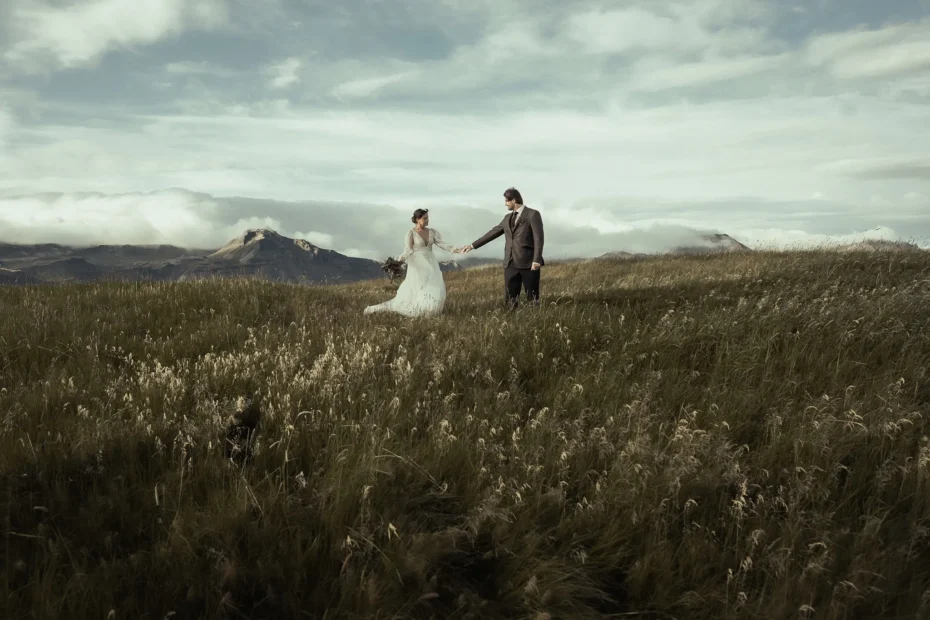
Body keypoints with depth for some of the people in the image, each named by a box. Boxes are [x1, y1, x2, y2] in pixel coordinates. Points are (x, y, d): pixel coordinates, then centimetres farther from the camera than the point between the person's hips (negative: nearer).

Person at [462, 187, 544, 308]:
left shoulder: (533, 214, -2)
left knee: (532, 297, -3)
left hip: (528, 262, -6)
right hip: (510, 263, 6)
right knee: (511, 298, 2)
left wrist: (537, 260, -19)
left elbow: (539, 238, -9)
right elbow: (493, 232, 24)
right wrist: (473, 245, 24)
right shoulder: (508, 218, 18)